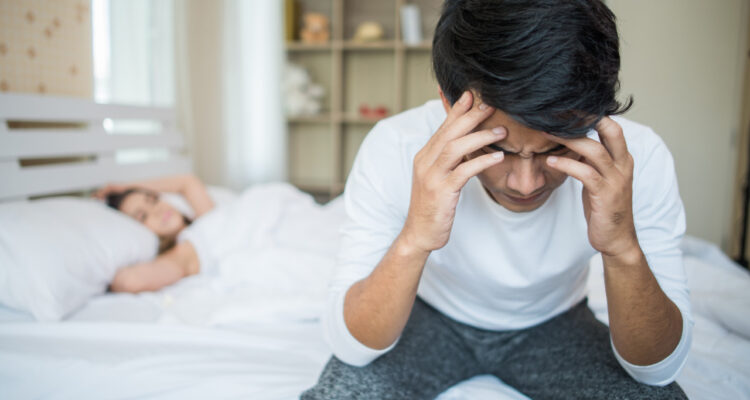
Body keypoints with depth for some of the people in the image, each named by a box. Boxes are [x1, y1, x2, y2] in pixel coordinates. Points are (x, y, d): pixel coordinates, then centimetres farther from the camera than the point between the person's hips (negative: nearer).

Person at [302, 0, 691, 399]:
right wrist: (413, 242, -44)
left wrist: (624, 248, -39)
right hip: (432, 317, -1)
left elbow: (660, 368, -20)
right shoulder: (394, 149, -27)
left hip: (555, 324, 2)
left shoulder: (638, 157, -24)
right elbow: (350, 347, -25)